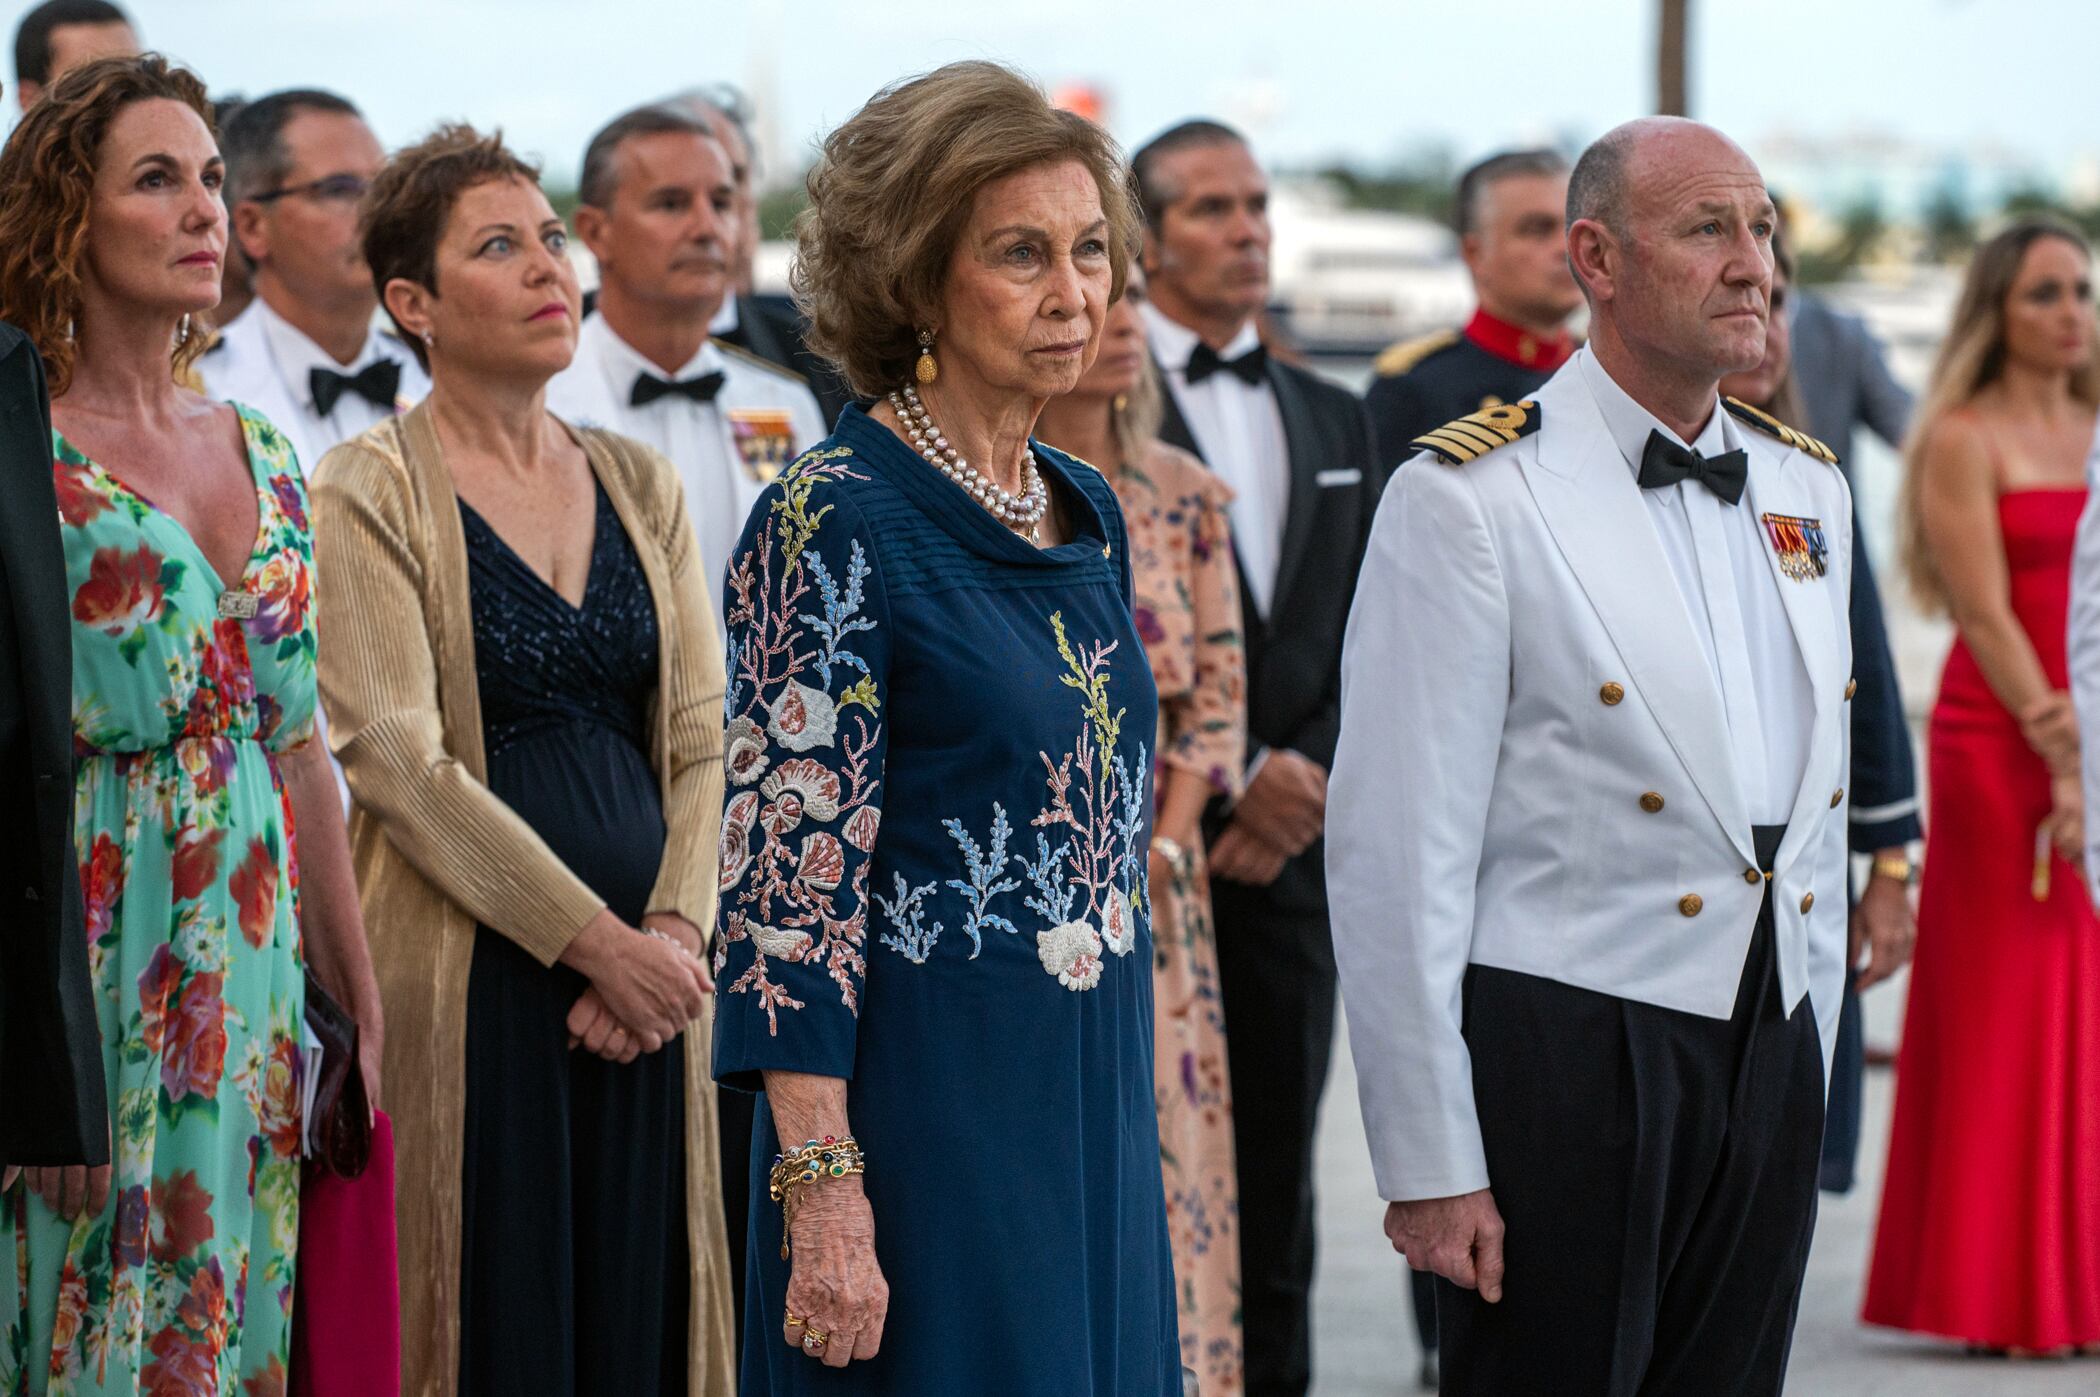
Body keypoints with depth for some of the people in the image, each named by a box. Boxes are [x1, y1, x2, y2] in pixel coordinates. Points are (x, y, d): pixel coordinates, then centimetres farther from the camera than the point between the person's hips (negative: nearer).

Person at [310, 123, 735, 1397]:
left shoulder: (640, 487, 14)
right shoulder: (368, 495, -3)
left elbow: (700, 736, 9)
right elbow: (400, 765, -11)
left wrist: (672, 933, -8)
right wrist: (599, 943, -15)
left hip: (645, 974, 5)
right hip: (470, 981, -5)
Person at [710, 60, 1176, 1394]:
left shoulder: (1088, 511, 10)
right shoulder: (835, 522, -12)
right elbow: (788, 872, -15)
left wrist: (1125, 1107, 15)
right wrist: (823, 1191, -20)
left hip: (1096, 1099, 7)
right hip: (925, 1101, -7)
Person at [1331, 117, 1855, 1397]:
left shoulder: (1808, 489, 13)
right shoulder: (1470, 499, -8)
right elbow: (1398, 856, -10)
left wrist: (1809, 1069, 15)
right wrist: (1429, 1164, -12)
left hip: (1769, 1054, 6)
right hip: (1567, 1049, -6)